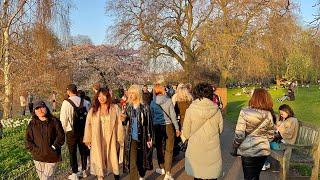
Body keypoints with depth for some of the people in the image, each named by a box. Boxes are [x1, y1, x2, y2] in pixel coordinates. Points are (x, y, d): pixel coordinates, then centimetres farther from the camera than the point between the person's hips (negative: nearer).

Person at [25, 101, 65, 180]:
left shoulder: (54, 121, -5)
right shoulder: (32, 124, 2)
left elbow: (61, 136, -5)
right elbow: (28, 140, 1)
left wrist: (53, 147, -14)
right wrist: (35, 150, -10)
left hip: (51, 157, -3)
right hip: (38, 157, 3)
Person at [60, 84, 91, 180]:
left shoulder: (66, 102, -13)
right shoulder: (84, 101, -2)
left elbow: (63, 118, -12)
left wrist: (63, 130, 3)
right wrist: (86, 127, 12)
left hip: (71, 131, -4)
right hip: (83, 130, 4)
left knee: (72, 153, 9)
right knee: (83, 150, 16)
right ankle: (84, 171, 29)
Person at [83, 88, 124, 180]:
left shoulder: (115, 108, -1)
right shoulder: (93, 110, 4)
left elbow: (119, 124, -4)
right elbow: (88, 125, 5)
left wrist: (119, 138, -6)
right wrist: (88, 140, 3)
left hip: (111, 139, -1)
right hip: (97, 141, 1)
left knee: (113, 159, 7)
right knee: (99, 160, 7)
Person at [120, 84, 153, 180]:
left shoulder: (145, 107, -6)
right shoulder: (128, 107, 3)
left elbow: (149, 124, -4)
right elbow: (125, 123, 9)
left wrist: (149, 138, -7)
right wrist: (123, 119, -14)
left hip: (142, 138, -1)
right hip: (131, 139, 1)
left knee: (142, 159, 15)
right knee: (132, 162, -4)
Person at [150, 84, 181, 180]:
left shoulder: (153, 102, -5)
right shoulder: (168, 100, -10)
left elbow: (151, 115, 0)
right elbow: (173, 115, -8)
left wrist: (152, 128, 10)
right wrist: (177, 128, 0)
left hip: (157, 127, 2)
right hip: (168, 126, -2)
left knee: (159, 148, 18)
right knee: (169, 150, 5)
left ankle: (162, 168, 32)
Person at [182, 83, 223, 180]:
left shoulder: (190, 110, -12)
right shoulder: (216, 110, -10)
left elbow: (186, 133, -4)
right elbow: (220, 129, 3)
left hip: (195, 149, -1)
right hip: (213, 150, 1)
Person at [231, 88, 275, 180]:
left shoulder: (245, 112, -17)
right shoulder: (269, 114, -4)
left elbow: (239, 134, -16)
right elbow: (270, 136, 5)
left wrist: (234, 149, -3)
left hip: (248, 151, -4)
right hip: (263, 151, 4)